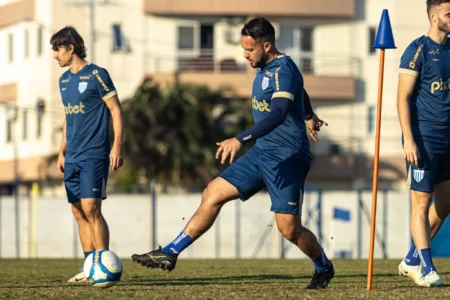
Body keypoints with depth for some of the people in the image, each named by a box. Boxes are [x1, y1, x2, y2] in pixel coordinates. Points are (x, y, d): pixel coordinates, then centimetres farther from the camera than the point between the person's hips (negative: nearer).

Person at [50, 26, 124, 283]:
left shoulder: (96, 74, -7)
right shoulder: (64, 79, 15)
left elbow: (116, 110, -7)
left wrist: (117, 146, -14)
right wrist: (62, 152, 19)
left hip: (94, 155, -7)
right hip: (73, 157, 8)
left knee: (91, 208, -15)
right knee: (79, 213, 5)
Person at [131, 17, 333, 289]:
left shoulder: (284, 70, -19)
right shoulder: (266, 69, 9)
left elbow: (278, 114, -35)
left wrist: (240, 139, -45)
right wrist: (309, 117, 48)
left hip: (287, 158, -9)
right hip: (261, 153, 9)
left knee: (289, 228, -9)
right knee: (213, 195, 1)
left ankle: (324, 268, 18)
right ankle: (170, 254, 4)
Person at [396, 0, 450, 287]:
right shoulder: (418, 50, -9)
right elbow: (403, 97, -12)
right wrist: (409, 140, -19)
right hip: (424, 138, -8)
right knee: (422, 202, -3)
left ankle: (412, 260, 22)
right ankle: (426, 269, 1)